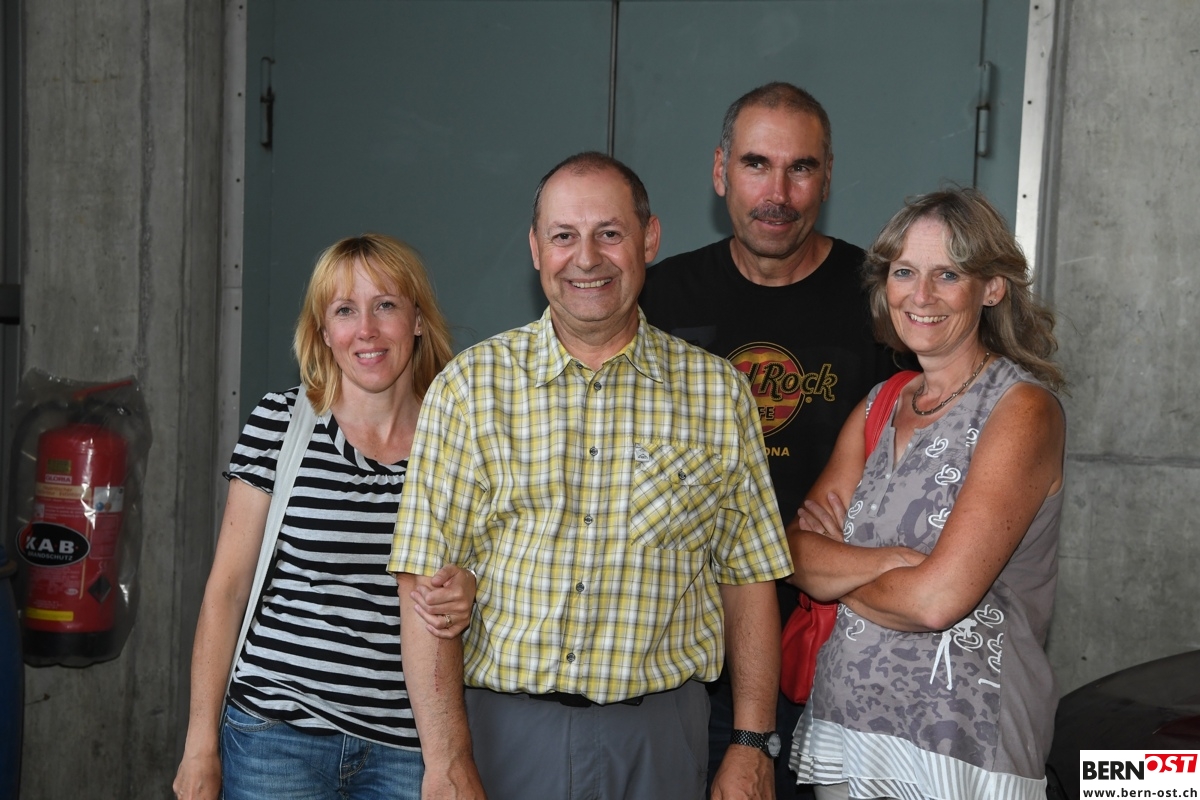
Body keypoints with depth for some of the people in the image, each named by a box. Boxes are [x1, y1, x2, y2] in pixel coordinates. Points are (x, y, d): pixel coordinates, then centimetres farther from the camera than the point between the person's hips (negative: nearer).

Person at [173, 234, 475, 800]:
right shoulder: (280, 423, -4)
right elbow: (227, 586, -1)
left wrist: (469, 596, -11)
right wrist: (201, 742, -2)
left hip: (407, 747, 2)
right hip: (278, 734, -1)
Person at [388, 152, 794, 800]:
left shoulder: (716, 392, 3)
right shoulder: (470, 387, -3)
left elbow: (748, 577, 5)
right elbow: (426, 585, -7)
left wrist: (752, 746, 1)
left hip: (660, 740, 1)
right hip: (504, 729, -1)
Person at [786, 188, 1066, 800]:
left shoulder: (1022, 408, -12)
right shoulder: (879, 408, 9)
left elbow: (938, 599, -21)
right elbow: (795, 552, -1)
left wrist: (836, 573, -3)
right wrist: (894, 562, -19)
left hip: (960, 741, -6)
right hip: (842, 717, 6)